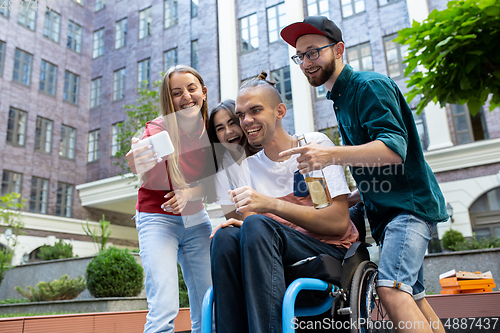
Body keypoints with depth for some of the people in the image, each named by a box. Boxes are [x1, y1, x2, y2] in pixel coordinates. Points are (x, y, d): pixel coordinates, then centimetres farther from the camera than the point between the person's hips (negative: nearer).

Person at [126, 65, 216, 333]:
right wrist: (142, 164, -57)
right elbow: (154, 181, -33)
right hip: (158, 218, -4)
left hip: (196, 219, 4)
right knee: (164, 309, -16)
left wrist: (189, 193, -21)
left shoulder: (209, 129, -5)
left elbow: (210, 179, 1)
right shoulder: (159, 129, -16)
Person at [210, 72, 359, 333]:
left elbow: (339, 222, -13)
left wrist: (270, 204, -24)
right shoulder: (249, 167, 11)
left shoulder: (315, 144, -3)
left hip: (332, 251, -4)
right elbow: (251, 230, 3)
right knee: (225, 238, -25)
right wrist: (238, 224, -23)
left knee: (257, 225, -30)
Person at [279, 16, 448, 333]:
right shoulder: (339, 99, 16)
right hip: (386, 209, 10)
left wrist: (331, 155, -39)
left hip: (409, 201, -10)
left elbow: (394, 147, -27)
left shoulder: (371, 85, -12)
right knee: (413, 296, 12)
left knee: (391, 289, -23)